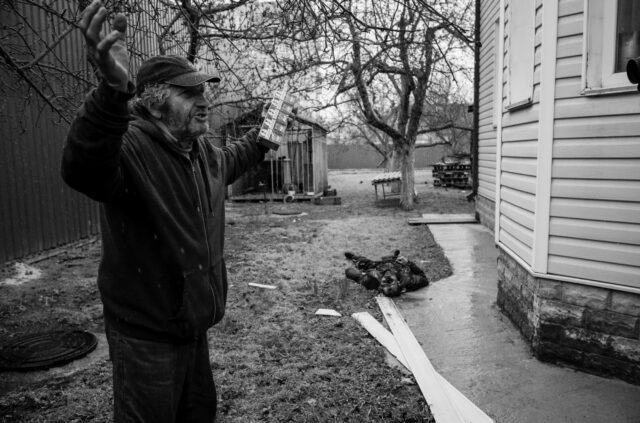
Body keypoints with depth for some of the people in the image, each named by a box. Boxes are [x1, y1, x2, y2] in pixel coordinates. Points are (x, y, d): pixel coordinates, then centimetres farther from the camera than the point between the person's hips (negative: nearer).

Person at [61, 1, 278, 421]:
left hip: (194, 324, 8)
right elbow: (85, 173, -46)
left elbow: (226, 162, 30)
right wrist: (114, 90, -60)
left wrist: (260, 140, 29)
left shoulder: (200, 149, 5)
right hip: (147, 334, -8)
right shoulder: (129, 145, -23)